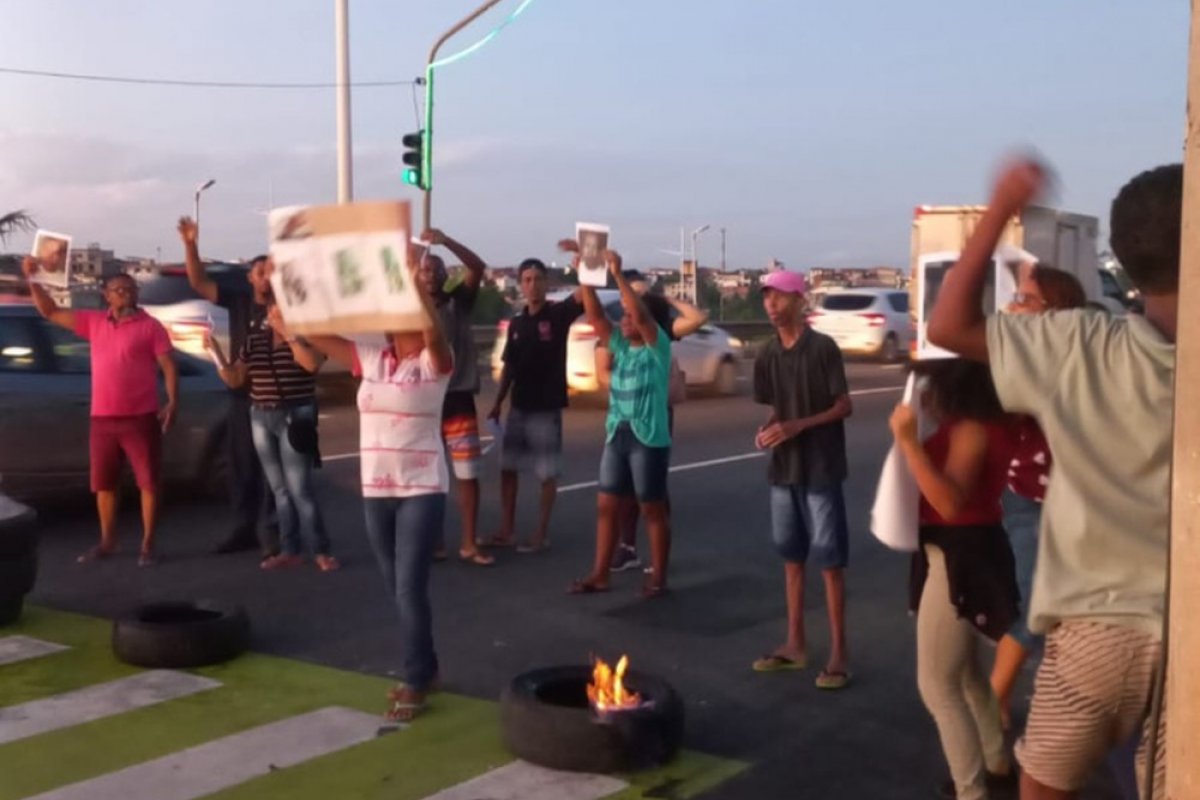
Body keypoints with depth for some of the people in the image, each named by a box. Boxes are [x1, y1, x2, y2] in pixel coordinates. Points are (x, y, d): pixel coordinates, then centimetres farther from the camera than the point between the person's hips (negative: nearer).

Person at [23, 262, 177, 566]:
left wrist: (173, 401, -18)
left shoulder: (150, 326, -2)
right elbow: (51, 312, 16)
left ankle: (147, 545, 5)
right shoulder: (94, 322, 11)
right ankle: (107, 542, 25)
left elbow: (168, 366, -6)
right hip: (102, 419, 5)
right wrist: (32, 278, 5)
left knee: (148, 482, -2)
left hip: (141, 417, -4)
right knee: (103, 484, 11)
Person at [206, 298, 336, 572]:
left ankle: (321, 551, -2)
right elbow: (235, 379, 11)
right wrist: (217, 353, -2)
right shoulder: (254, 338, 9)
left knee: (299, 488, -9)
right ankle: (290, 550, 15)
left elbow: (312, 363, -25)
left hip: (294, 417, -5)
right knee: (279, 488, 9)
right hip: (261, 418, 6)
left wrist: (288, 334, -22)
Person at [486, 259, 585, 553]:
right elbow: (509, 366, 13)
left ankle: (542, 533, 11)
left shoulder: (559, 314, -7)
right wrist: (498, 402, 10)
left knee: (547, 473, 2)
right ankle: (507, 530, 18)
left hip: (547, 406, -5)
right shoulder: (516, 323, 8)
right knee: (507, 468, 9)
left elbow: (583, 293, -24)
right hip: (519, 406, 5)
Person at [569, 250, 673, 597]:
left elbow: (640, 314, -23)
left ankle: (658, 577, 11)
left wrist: (618, 274, -24)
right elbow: (595, 315, 3)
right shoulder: (621, 346, 10)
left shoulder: (658, 347, -7)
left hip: (649, 439, -7)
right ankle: (599, 575, 14)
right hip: (616, 435, 7)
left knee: (653, 509, 2)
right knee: (606, 506, 7)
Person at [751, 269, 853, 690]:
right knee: (791, 556, 12)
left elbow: (844, 407, -9)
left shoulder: (823, 348, -10)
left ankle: (839, 653, 4)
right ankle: (795, 643, 22)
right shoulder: (767, 356, 8)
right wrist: (767, 429, -5)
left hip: (820, 469, -6)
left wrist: (797, 427, -18)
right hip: (783, 468, 6)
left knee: (829, 560, -2)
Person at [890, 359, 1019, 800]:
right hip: (964, 554, 11)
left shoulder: (972, 429, -22)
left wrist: (908, 441, -34)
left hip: (961, 561, -11)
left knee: (937, 684, -3)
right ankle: (996, 764, 42)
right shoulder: (975, 424, 8)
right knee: (966, 670, 25)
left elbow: (950, 502, -32)